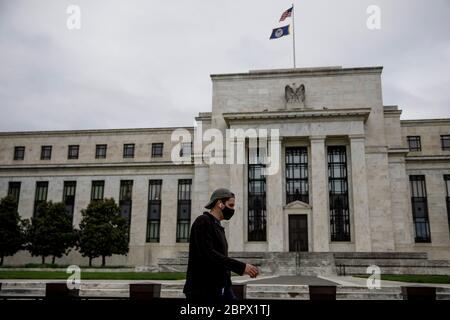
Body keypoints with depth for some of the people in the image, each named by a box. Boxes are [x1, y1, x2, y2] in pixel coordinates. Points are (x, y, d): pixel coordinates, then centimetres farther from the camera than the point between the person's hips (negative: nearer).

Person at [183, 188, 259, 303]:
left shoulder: (218, 226, 18)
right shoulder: (203, 221, -9)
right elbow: (208, 254, -22)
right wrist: (242, 267, -25)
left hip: (222, 288, 8)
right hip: (202, 290, -8)